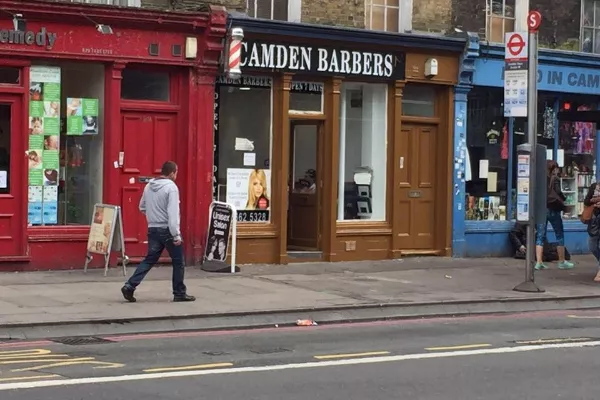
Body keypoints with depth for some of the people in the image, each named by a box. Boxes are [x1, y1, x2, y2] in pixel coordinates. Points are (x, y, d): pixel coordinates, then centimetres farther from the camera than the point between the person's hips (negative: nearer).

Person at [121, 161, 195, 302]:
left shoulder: (148, 186, 8)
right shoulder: (171, 187, -15)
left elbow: (142, 207, 19)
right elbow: (173, 213, -21)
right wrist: (176, 235, -20)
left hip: (153, 230, 6)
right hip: (167, 230, -6)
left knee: (149, 260, 11)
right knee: (178, 262, 7)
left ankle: (129, 286, -2)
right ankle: (179, 293, 13)